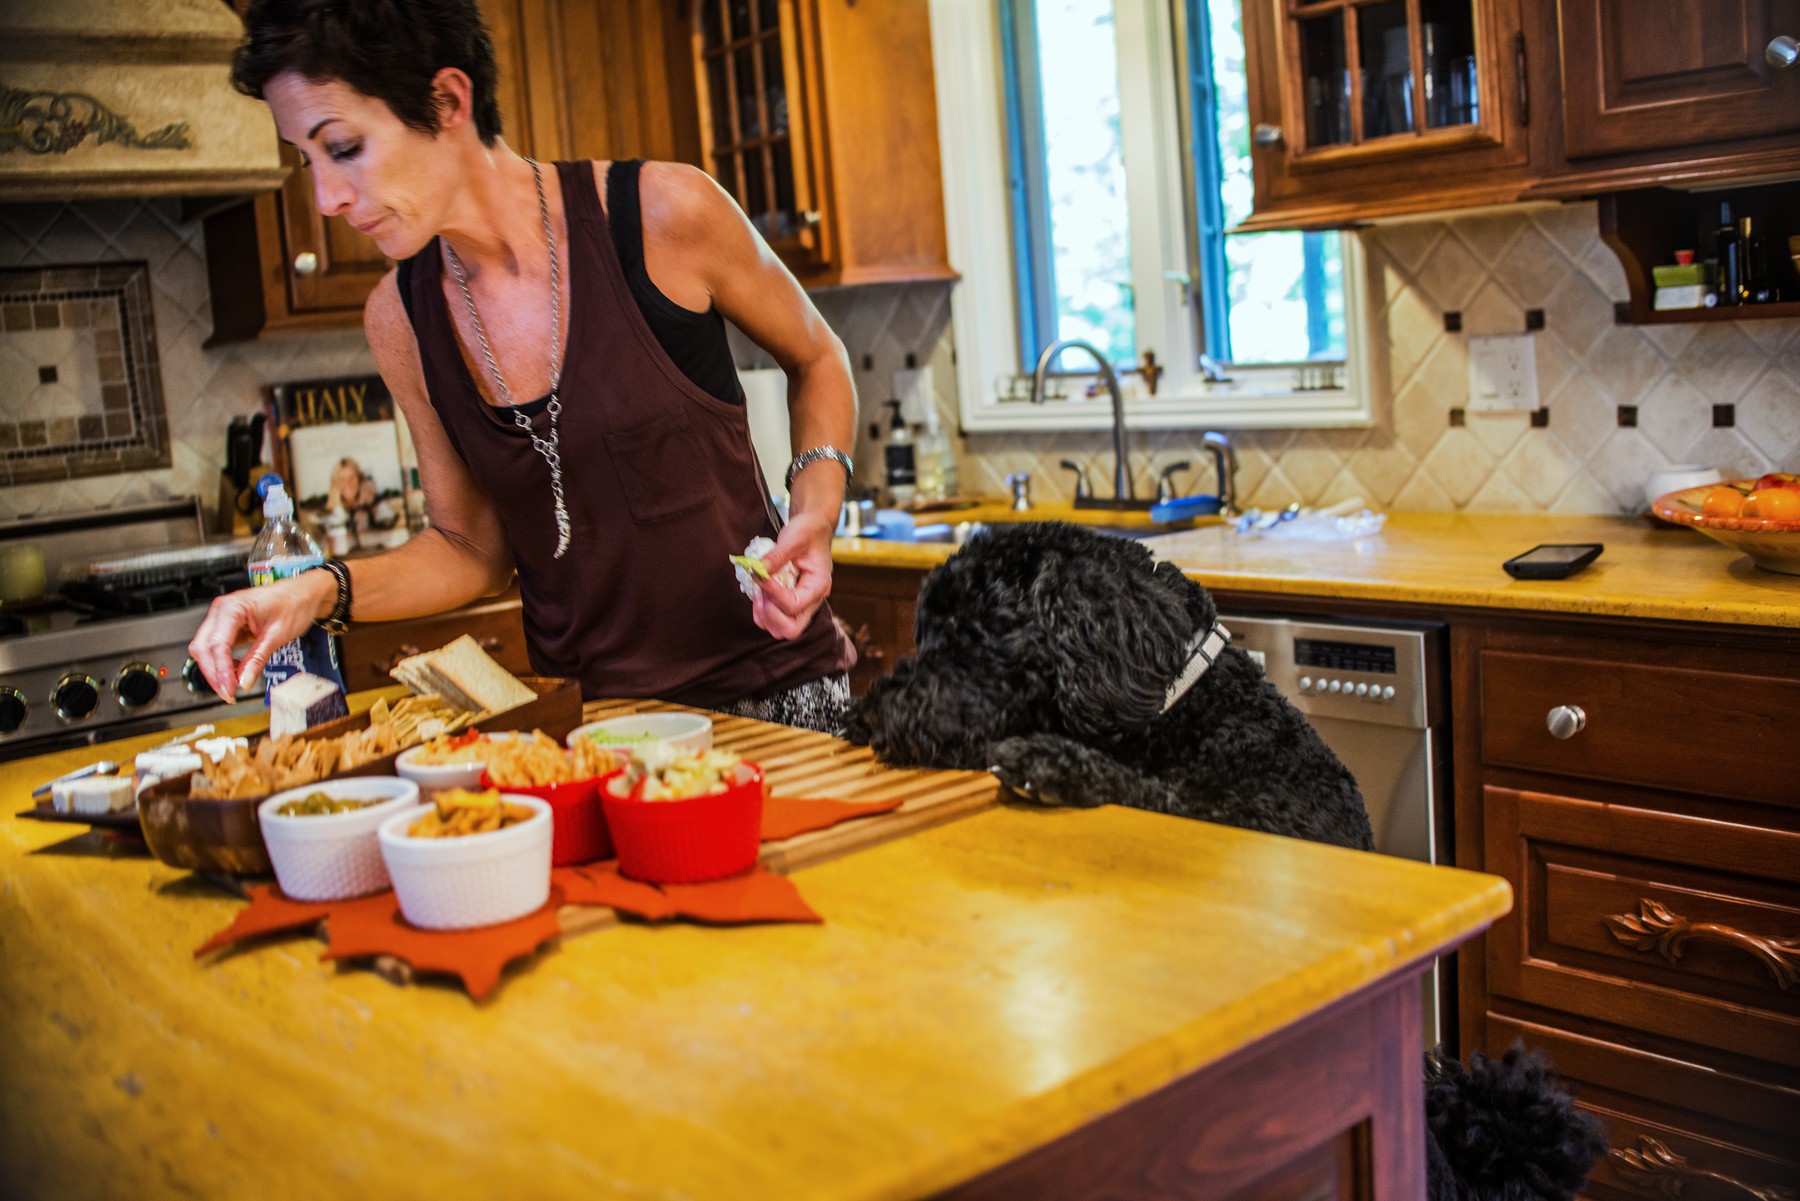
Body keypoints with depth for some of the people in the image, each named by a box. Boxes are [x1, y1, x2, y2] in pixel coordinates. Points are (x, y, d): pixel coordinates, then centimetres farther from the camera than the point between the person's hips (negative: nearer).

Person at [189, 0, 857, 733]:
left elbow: (816, 360, 4)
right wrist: (321, 591, -8)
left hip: (771, 691, -4)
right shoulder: (400, 320, -2)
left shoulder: (663, 215, -13)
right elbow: (473, 548, 8)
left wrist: (817, 508, -12)